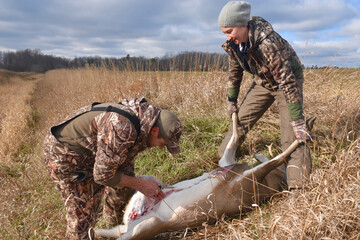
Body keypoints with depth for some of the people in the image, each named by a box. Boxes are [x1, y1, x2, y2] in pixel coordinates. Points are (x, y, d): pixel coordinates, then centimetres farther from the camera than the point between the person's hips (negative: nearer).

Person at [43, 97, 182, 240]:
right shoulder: (122, 128, -36)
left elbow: (125, 160, 8)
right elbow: (102, 176, -27)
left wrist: (150, 187, 2)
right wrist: (140, 183, -16)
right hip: (63, 155, -8)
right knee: (83, 213, -7)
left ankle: (113, 217, 37)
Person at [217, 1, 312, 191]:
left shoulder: (268, 42, -37)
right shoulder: (233, 43, -14)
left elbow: (288, 81, -35)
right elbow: (235, 72, 4)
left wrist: (298, 121, -34)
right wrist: (231, 101, 11)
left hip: (288, 81, -6)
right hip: (263, 82, 7)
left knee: (292, 134, -16)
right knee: (241, 118, 8)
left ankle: (298, 187, -13)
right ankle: (224, 156, 30)